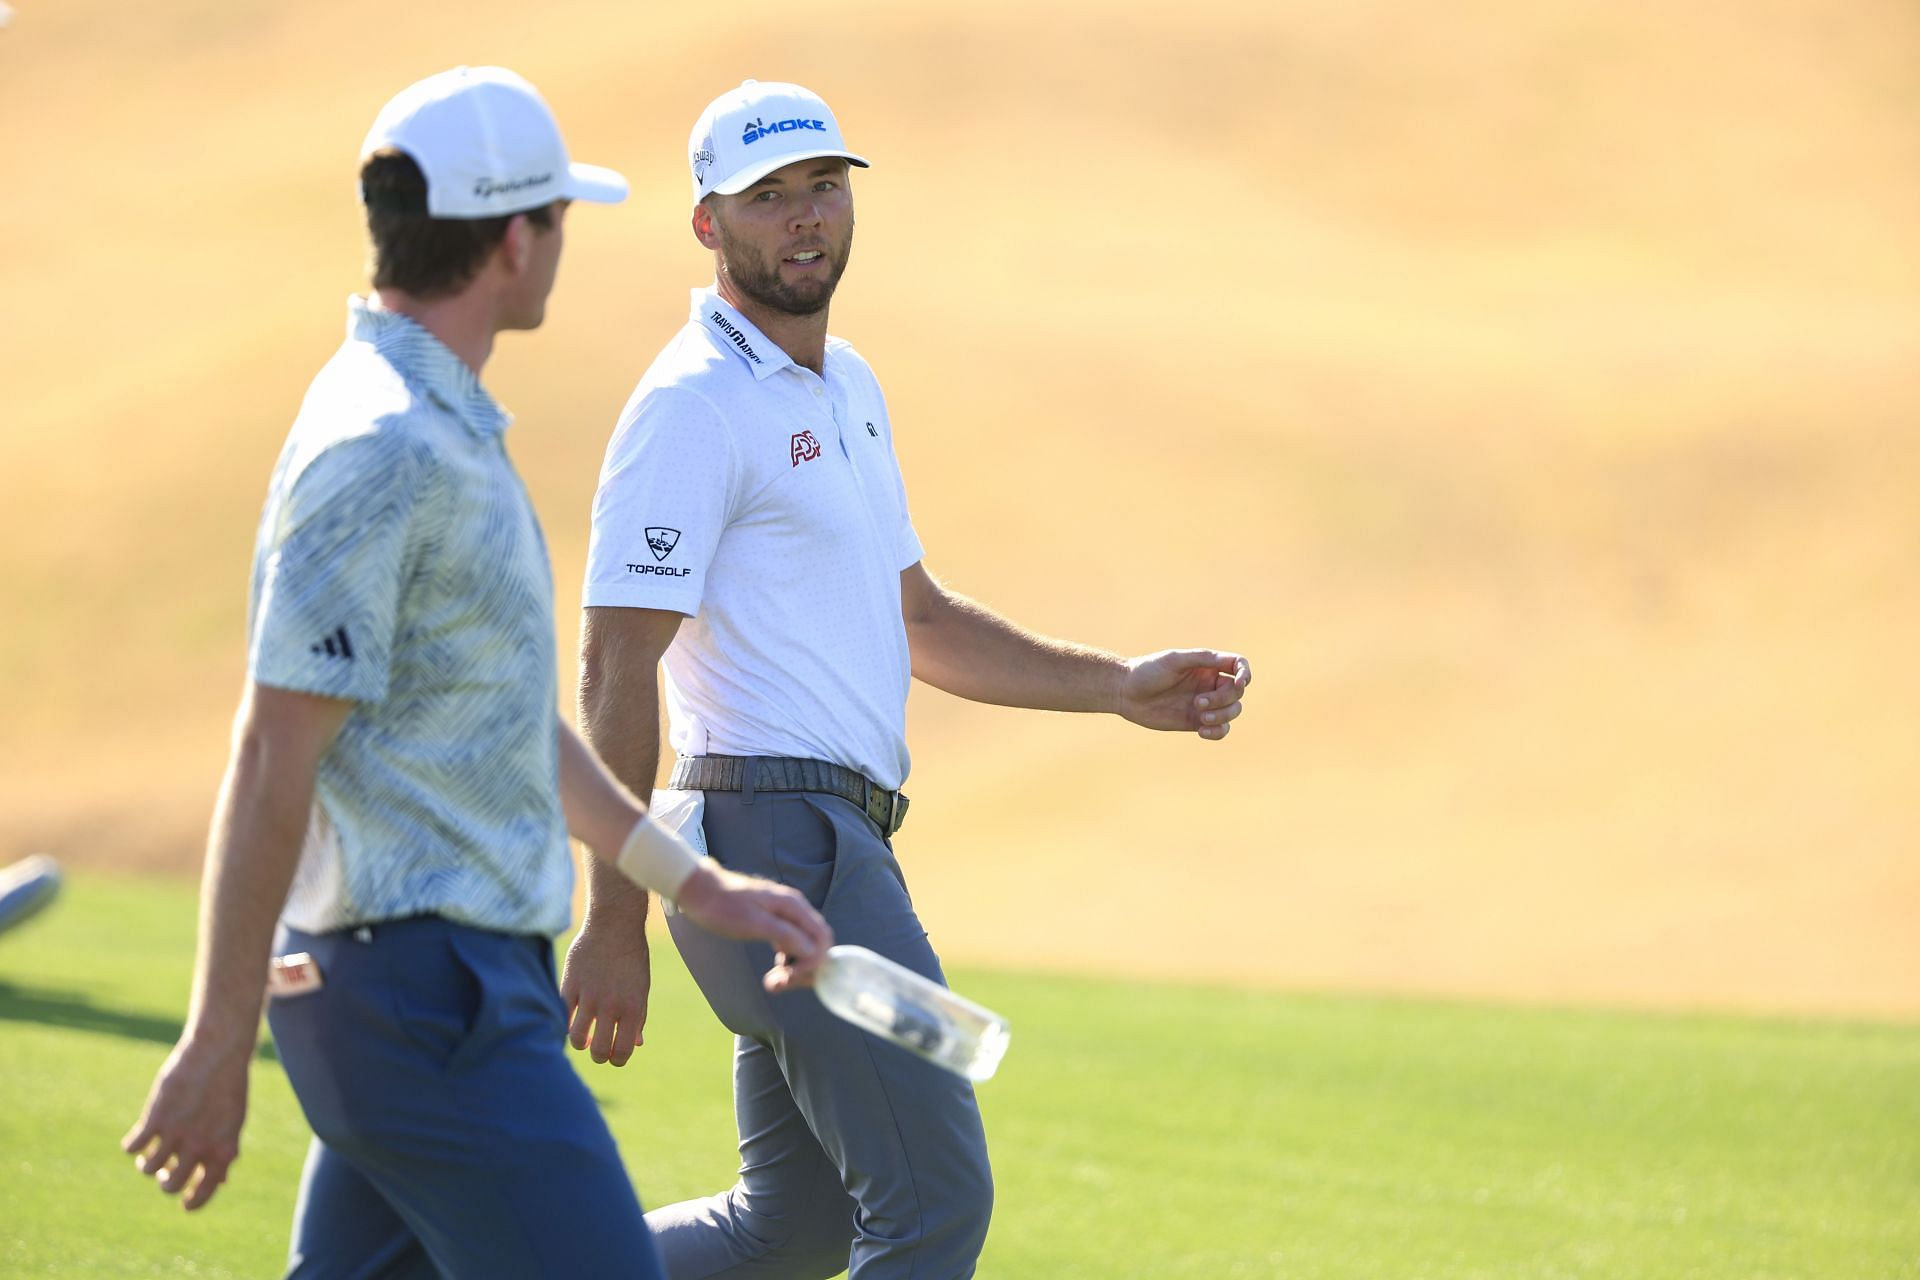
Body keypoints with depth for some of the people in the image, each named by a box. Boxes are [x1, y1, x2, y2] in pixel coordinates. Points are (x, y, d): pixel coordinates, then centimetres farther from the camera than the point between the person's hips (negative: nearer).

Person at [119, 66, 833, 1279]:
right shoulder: (382, 450, -17)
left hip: (472, 983, 10)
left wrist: (699, 885, 24)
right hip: (418, 986, -10)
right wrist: (218, 1044, -19)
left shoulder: (446, 431, 17)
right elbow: (273, 759, -19)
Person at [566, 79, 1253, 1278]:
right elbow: (618, 667, -16)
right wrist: (615, 922, -21)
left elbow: (916, 621, 27)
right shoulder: (693, 405, -11)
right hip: (776, 836, -10)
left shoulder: (848, 388, 19)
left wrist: (1121, 686, 16)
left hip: (830, 854, 10)